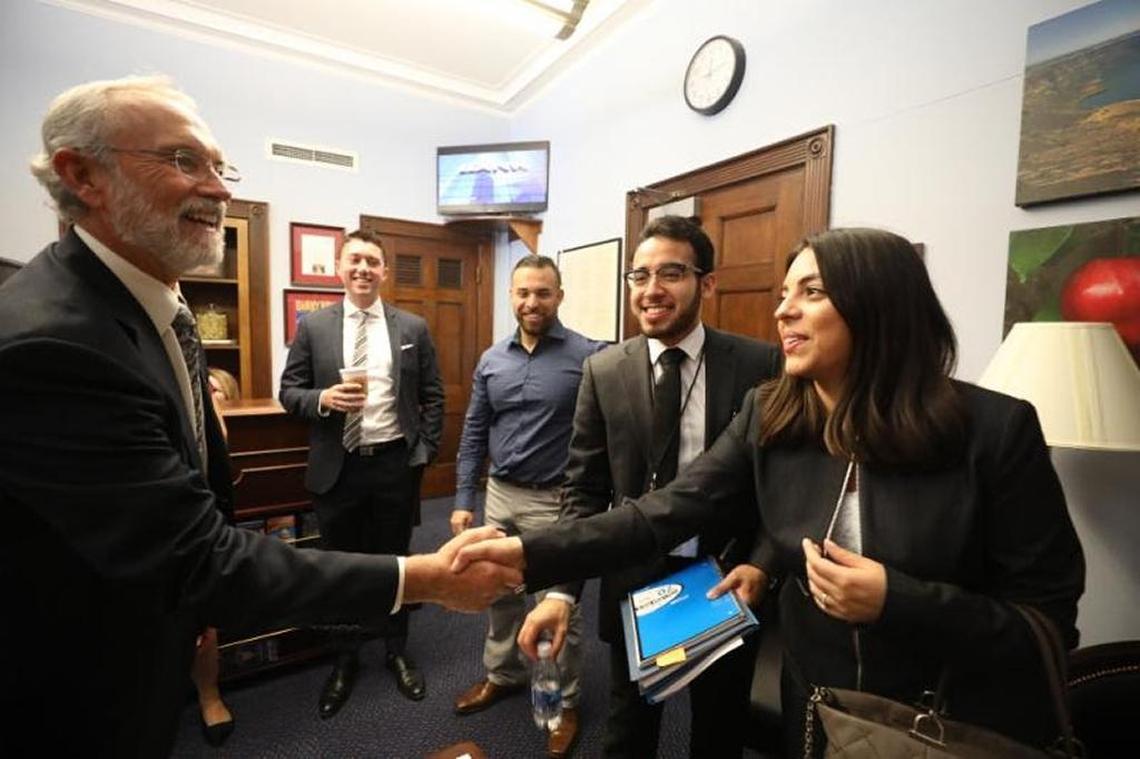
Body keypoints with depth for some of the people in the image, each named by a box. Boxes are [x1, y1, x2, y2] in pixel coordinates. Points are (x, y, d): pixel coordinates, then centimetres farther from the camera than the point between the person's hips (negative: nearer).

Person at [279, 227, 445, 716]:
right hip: (336, 467, 1)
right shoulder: (312, 327, 2)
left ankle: (397, 653, 38)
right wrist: (323, 398, -18)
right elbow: (288, 392, 3)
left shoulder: (413, 328, 1)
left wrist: (425, 452, -3)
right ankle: (345, 660, 39)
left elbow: (433, 397, 3)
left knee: (394, 561, 15)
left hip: (395, 464, 0)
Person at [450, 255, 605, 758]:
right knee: (500, 593, 21)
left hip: (557, 501, -4)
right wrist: (463, 500, 5)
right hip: (500, 496, 5)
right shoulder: (491, 360, 4)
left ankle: (564, 701, 35)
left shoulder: (589, 356, -11)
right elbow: (473, 434, 7)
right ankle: (503, 675, 46)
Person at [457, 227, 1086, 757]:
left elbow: (1049, 622, -13)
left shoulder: (996, 428, -20)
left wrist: (895, 601, -28)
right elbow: (664, 513, -19)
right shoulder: (768, 416, -12)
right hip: (815, 708, 3)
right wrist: (530, 553, -29)